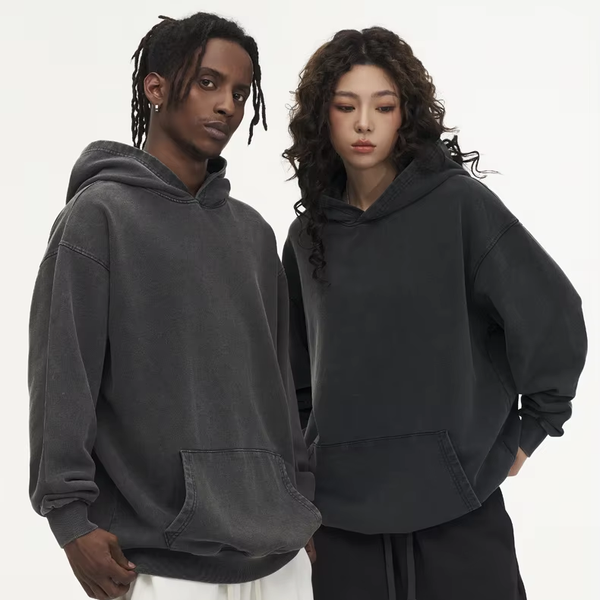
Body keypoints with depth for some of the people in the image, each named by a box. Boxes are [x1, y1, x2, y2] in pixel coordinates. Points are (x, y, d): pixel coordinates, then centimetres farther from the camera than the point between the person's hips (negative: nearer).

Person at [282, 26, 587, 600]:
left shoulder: (458, 204, -7)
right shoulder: (308, 235, 8)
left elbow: (553, 316, -7)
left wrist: (531, 428, -2)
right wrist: (310, 455, 13)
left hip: (457, 509, -3)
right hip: (343, 513, 4)